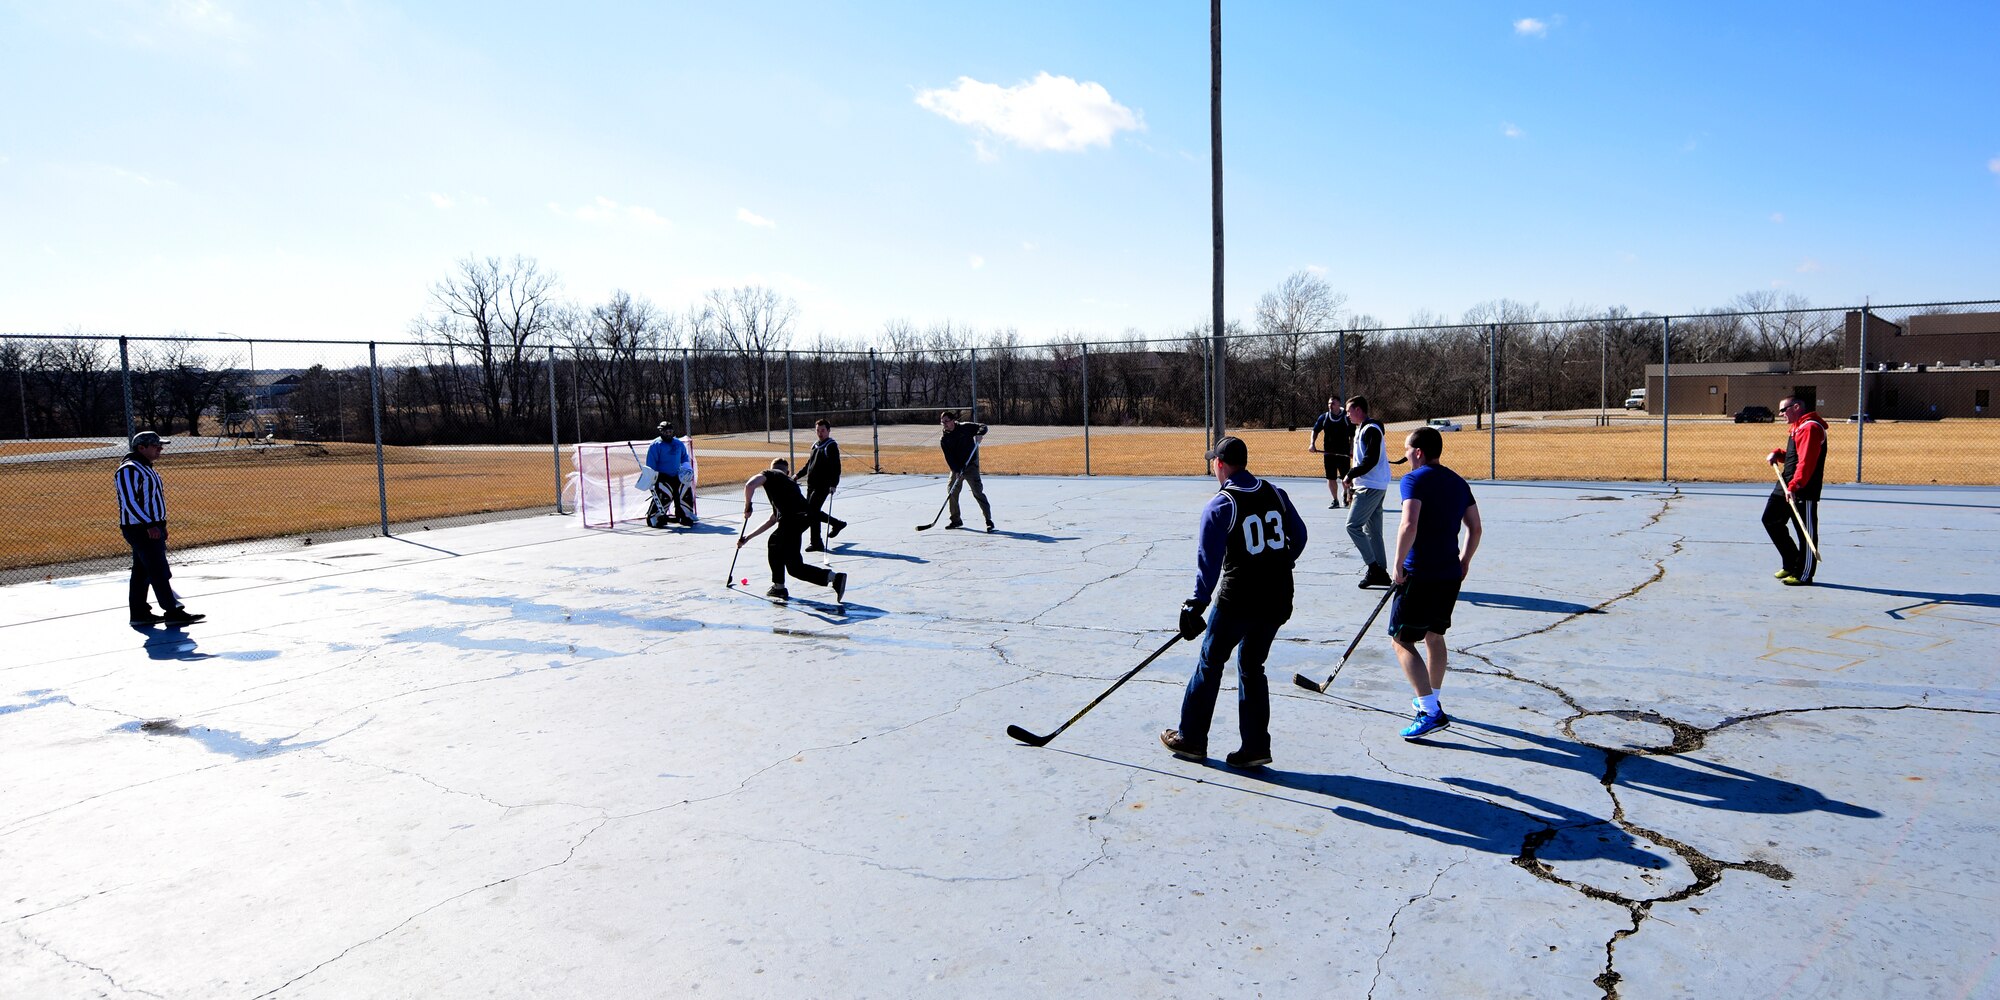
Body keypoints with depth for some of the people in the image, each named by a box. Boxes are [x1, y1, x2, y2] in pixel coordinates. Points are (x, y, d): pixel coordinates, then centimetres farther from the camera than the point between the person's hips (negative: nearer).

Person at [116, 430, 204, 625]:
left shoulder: (146, 468, 18)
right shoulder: (129, 469, -14)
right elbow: (129, 501, -22)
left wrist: (160, 526, 22)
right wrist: (149, 525, -28)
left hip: (152, 528, 10)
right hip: (139, 529, -10)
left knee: (142, 571, 13)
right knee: (159, 572, -10)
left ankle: (139, 613, 18)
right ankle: (173, 612, -10)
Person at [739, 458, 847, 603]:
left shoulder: (769, 474, 18)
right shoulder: (790, 483, 38)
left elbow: (750, 485, -6)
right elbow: (773, 520, 42)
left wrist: (747, 507, 12)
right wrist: (748, 537, 47)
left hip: (791, 521, -8)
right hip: (804, 517, 8)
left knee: (795, 567, 4)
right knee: (774, 543, 31)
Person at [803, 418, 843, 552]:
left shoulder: (831, 446, -9)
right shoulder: (815, 445, 15)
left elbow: (836, 467, -17)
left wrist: (834, 484, -26)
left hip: (823, 485, -8)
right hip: (811, 484, 8)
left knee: (812, 511, -13)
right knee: (810, 511, 13)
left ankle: (817, 543, -7)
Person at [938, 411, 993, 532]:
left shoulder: (965, 427, -6)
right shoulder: (944, 439, -1)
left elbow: (982, 427, -2)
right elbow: (949, 458, -7)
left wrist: (979, 434, -25)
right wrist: (957, 471, -19)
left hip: (971, 465, -4)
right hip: (956, 468, 4)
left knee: (977, 492, -13)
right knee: (952, 492, 3)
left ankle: (989, 520, -10)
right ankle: (956, 520, 19)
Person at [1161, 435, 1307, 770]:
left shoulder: (1220, 505, -11)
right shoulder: (1275, 494, 5)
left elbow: (1209, 559, -14)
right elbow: (1299, 536, 14)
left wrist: (1198, 602, -8)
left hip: (1238, 600, -5)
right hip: (1278, 598, 5)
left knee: (1211, 662, 12)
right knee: (1251, 666, 16)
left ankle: (1191, 739, 21)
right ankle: (1256, 747, 15)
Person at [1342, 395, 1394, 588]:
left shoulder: (1371, 430, -14)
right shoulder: (1360, 430, 18)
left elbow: (1370, 460, -23)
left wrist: (1350, 475, -15)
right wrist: (1353, 485, 20)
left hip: (1371, 487, -10)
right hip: (1367, 486, 10)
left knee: (1353, 525, -11)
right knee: (1372, 530, 11)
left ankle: (1373, 567, -8)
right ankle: (1380, 572, 14)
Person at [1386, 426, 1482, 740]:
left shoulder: (1414, 479, -11)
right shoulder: (1458, 482, 12)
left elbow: (1409, 526, -24)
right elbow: (1475, 528, 16)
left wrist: (1398, 565, -16)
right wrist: (1464, 561, 26)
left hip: (1419, 575, -8)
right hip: (1451, 574, 8)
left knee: (1402, 641, -3)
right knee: (1434, 635, 23)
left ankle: (1431, 713, -11)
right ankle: (1430, 701, 36)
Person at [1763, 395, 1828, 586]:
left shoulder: (1810, 428, -15)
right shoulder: (1797, 427, 19)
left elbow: (1806, 462, -24)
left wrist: (1793, 486, -31)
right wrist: (1777, 454, 8)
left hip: (1803, 490, -11)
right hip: (1786, 486, 11)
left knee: (1806, 533, -3)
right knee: (1771, 520, 15)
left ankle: (1803, 575, 3)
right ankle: (1791, 564, 24)